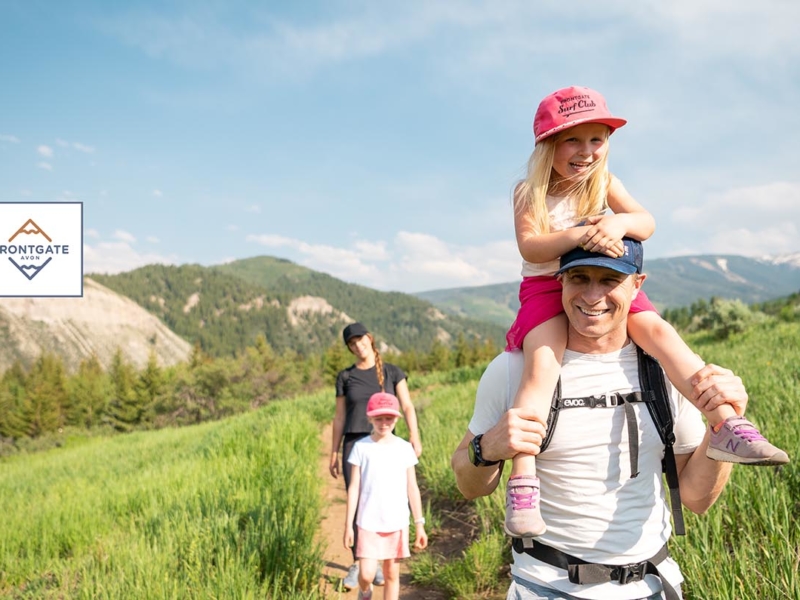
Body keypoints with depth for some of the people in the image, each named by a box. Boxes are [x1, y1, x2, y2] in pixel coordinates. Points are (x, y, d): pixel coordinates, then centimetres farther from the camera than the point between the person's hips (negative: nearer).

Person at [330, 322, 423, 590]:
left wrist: (414, 435, -20)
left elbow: (407, 407, -4)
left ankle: (377, 562, 20)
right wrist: (333, 453, 6)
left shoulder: (392, 372, 3)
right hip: (354, 445, 1)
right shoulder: (345, 376, 5)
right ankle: (357, 564, 14)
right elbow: (339, 418, 8)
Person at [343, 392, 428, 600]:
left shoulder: (404, 448, 1)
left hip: (398, 523, 2)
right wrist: (348, 524, -2)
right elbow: (354, 488, -1)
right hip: (368, 523, -1)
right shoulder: (361, 447, -4)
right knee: (366, 574, -4)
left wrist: (419, 524, 3)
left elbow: (412, 488, 4)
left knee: (392, 574, 9)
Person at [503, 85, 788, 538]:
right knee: (542, 364, -28)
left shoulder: (605, 184, 6)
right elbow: (529, 247, -18)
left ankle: (727, 424, -26)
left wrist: (618, 223, -31)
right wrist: (580, 235, -32)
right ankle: (523, 481, -34)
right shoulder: (530, 194, -4)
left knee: (658, 330, -22)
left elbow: (646, 222, -8)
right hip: (546, 288, -3)